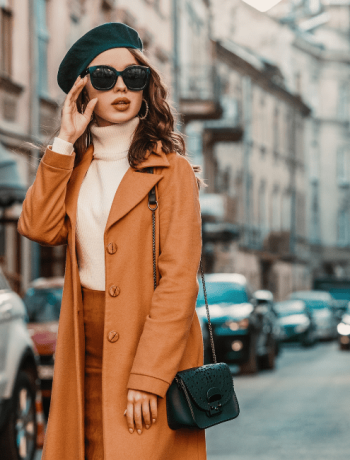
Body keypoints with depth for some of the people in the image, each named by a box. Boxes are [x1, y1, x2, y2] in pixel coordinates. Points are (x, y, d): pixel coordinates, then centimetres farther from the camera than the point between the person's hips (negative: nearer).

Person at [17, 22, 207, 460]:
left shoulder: (170, 169, -4)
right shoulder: (77, 167, 14)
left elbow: (179, 280, -11)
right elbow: (38, 227, -4)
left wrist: (149, 377, -18)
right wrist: (64, 142, -4)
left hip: (153, 345, -5)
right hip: (87, 347, 5)